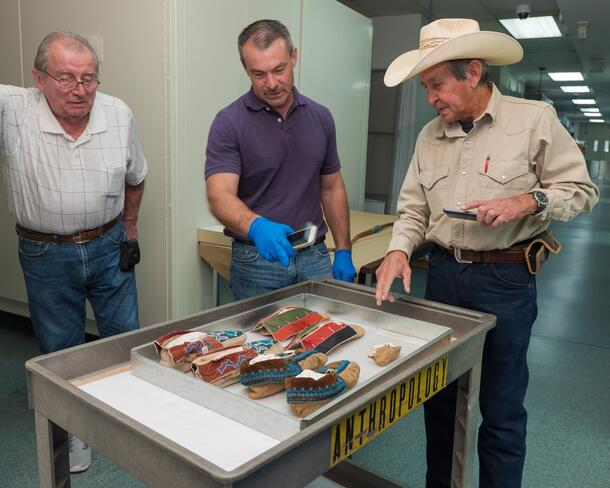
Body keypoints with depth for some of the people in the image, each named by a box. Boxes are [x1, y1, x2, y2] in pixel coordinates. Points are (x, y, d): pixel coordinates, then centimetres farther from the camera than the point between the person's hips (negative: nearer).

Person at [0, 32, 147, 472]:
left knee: (125, 337, 14)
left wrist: (129, 228, 9)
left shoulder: (119, 114, -7)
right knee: (60, 350, 14)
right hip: (46, 254, -1)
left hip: (108, 246, 2)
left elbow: (135, 177, 8)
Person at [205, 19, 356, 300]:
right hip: (257, 260, -3)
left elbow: (332, 188, 11)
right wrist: (256, 227, -40)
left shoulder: (321, 118, 4)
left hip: (315, 258, 4)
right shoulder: (229, 123, -10)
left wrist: (344, 251, 6)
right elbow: (219, 195, -20)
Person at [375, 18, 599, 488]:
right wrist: (399, 249, -12)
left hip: (505, 279, -4)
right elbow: (414, 209, 6)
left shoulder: (535, 119, -6)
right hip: (443, 273, 5)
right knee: (438, 395, 16)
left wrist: (529, 202, -20)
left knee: (501, 408, 7)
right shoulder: (429, 136, 6)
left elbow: (581, 190, -3)